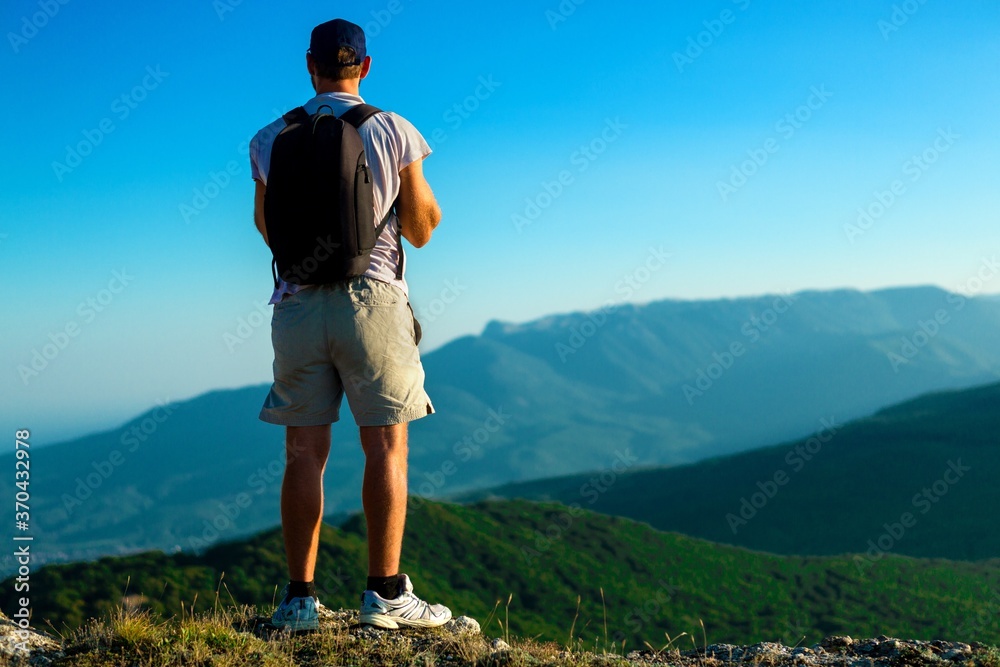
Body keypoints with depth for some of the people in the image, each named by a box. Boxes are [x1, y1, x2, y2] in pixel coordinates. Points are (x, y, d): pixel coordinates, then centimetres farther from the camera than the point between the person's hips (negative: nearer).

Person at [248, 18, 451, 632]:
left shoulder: (270, 140, 7)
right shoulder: (394, 132, 1)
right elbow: (421, 230, 3)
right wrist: (426, 192, 23)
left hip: (298, 302, 2)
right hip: (371, 300, -2)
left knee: (305, 453, 5)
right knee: (386, 447, 2)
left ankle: (301, 597, 4)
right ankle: (386, 593, -1)